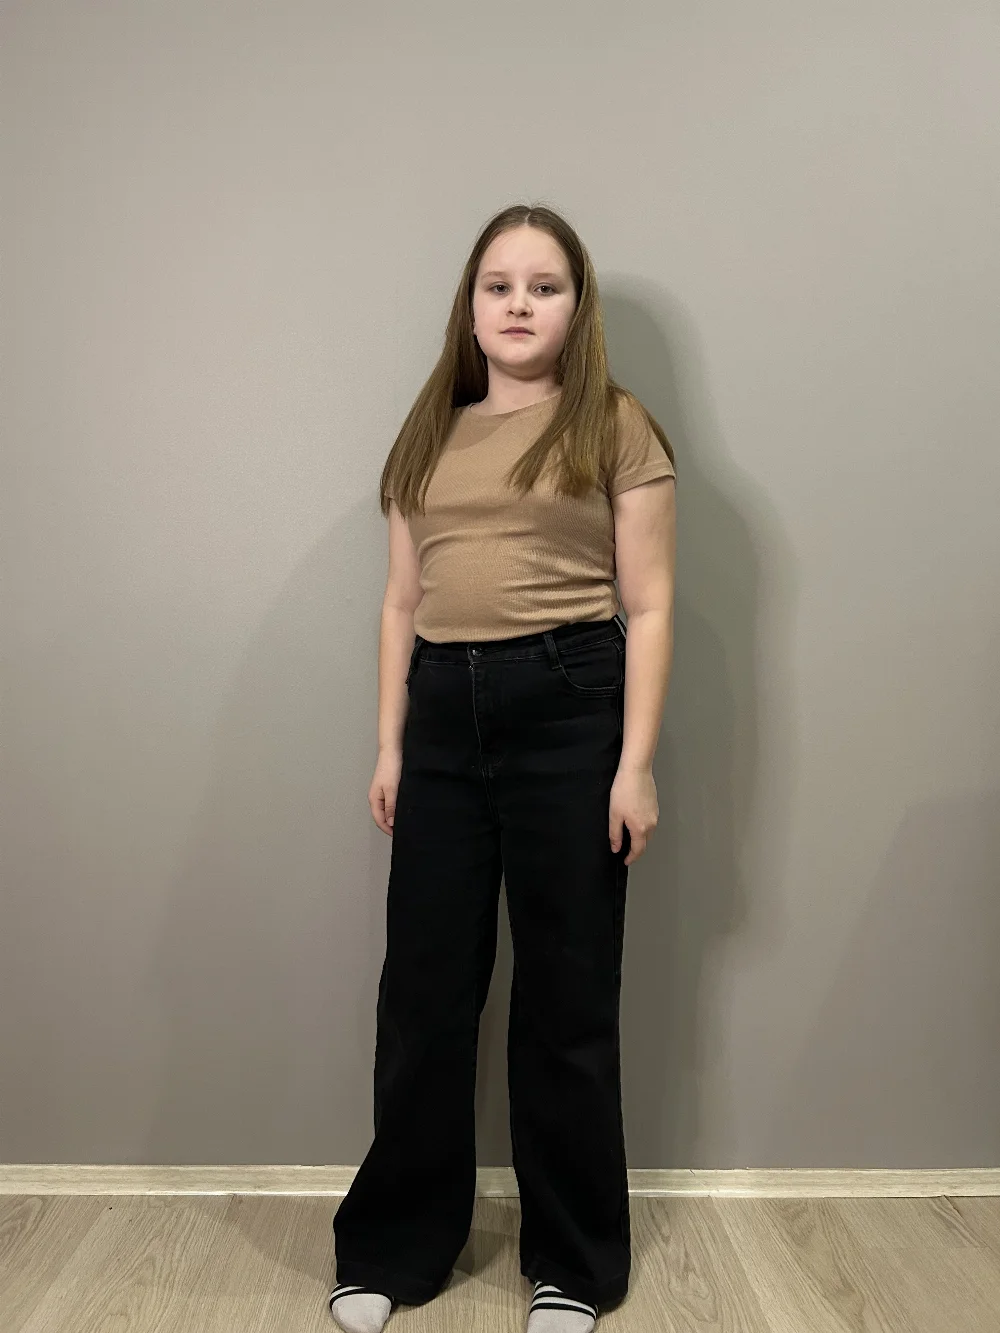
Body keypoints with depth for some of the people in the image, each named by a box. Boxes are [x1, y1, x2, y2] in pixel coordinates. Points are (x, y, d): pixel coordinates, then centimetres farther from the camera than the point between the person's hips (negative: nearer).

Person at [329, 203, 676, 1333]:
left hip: (568, 706, -3)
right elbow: (403, 602, 13)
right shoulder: (430, 436, 14)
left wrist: (635, 764, -9)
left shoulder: (615, 428, 3)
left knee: (566, 994, 7)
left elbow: (648, 608, -2)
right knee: (424, 986, 9)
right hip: (442, 711, 4)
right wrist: (390, 745, 8)